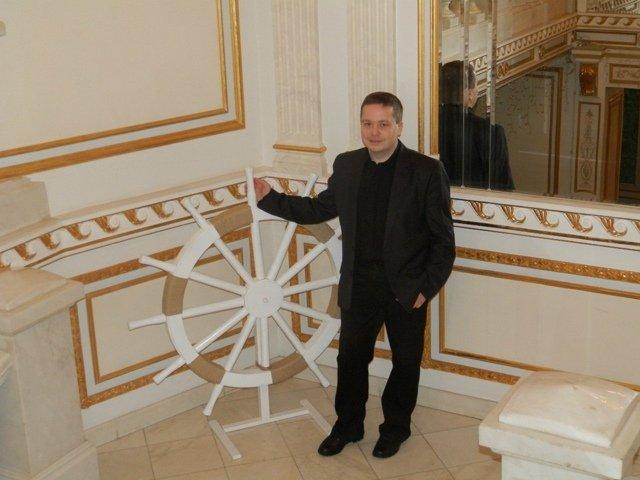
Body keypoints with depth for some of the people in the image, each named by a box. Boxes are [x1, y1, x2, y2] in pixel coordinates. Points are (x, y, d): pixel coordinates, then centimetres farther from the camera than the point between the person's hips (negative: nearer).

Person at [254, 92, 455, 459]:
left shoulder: (427, 171, -12)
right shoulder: (347, 166, 2)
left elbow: (443, 239, -9)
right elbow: (320, 208, 14)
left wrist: (427, 287, -13)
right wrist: (270, 198, 4)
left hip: (407, 289, -3)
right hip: (359, 287, 3)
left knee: (405, 361, 14)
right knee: (351, 358, 14)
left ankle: (396, 427, 35)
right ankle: (348, 426, 35)